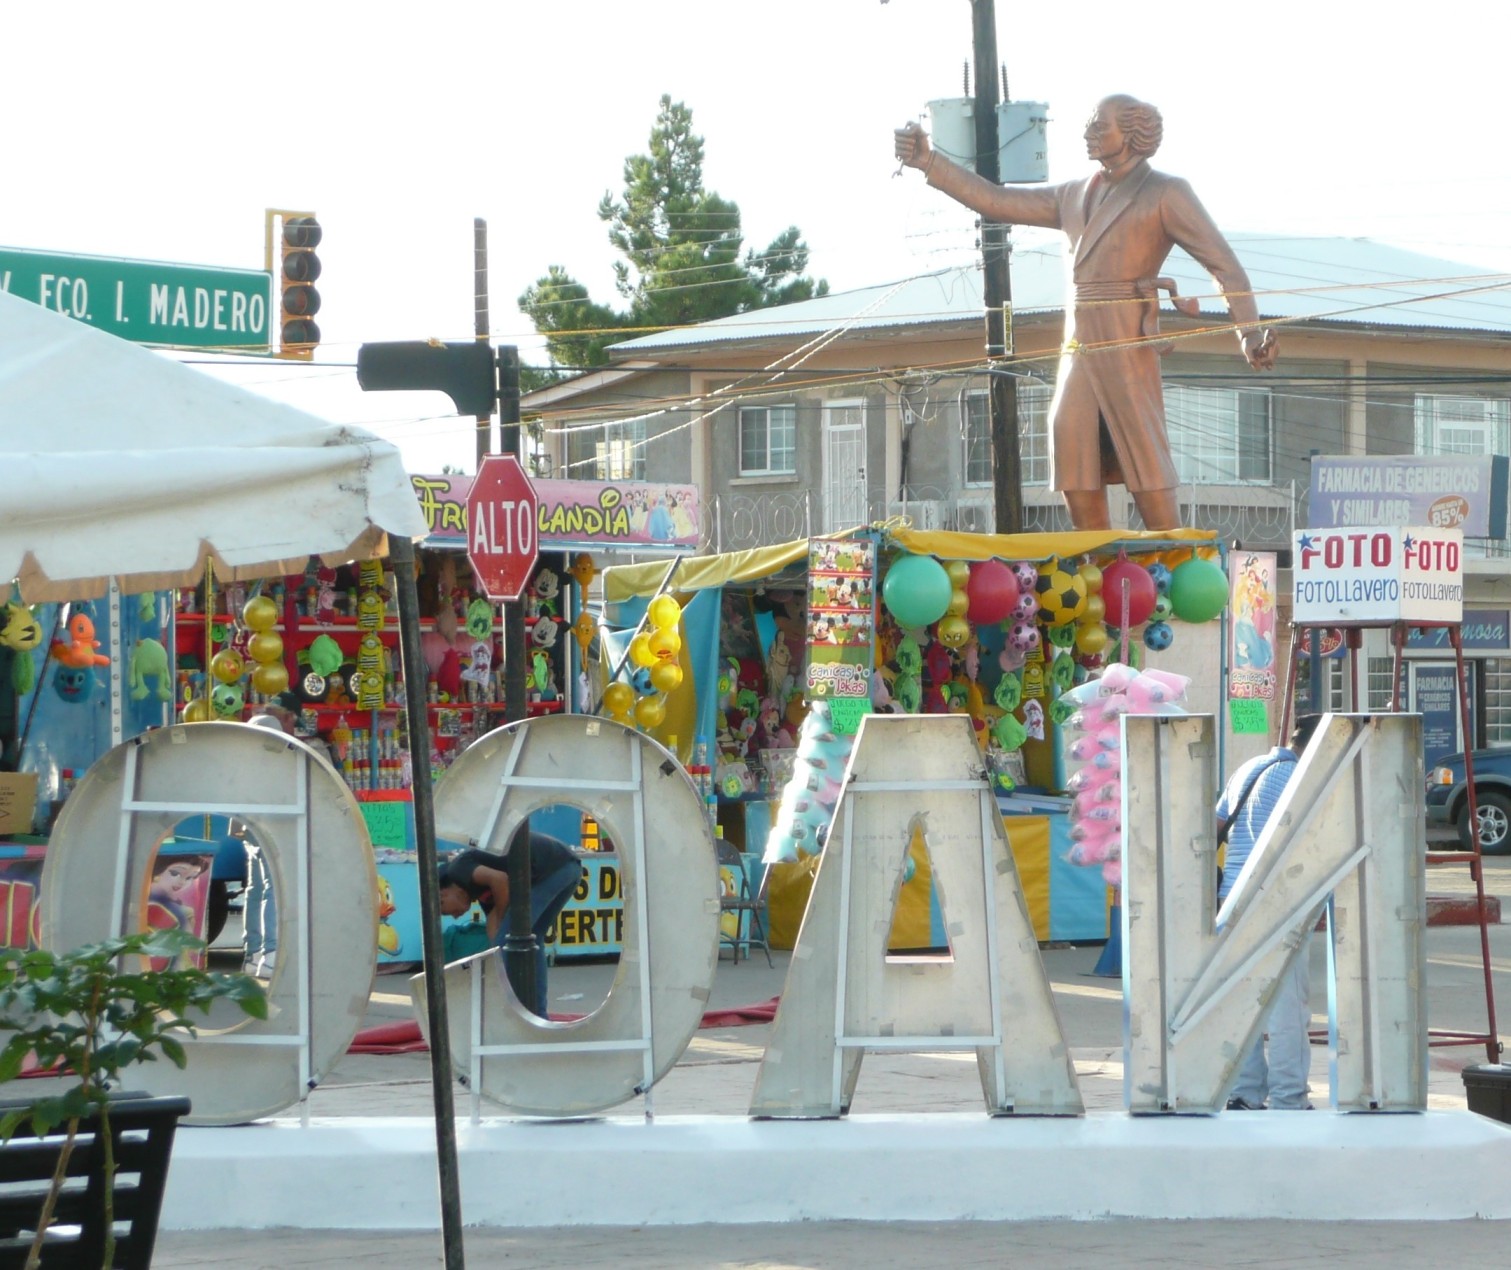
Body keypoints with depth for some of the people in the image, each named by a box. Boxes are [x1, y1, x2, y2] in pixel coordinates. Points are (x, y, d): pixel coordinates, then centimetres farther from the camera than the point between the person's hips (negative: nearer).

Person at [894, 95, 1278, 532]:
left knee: (1149, 480, -11)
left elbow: (1225, 264, -4)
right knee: (1079, 487, 1)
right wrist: (928, 161, 12)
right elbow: (993, 200, 20)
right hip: (1078, 350, 6)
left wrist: (1250, 333, -18)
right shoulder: (1074, 197, 20)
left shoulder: (1165, 194, 1)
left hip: (1127, 349, -6)